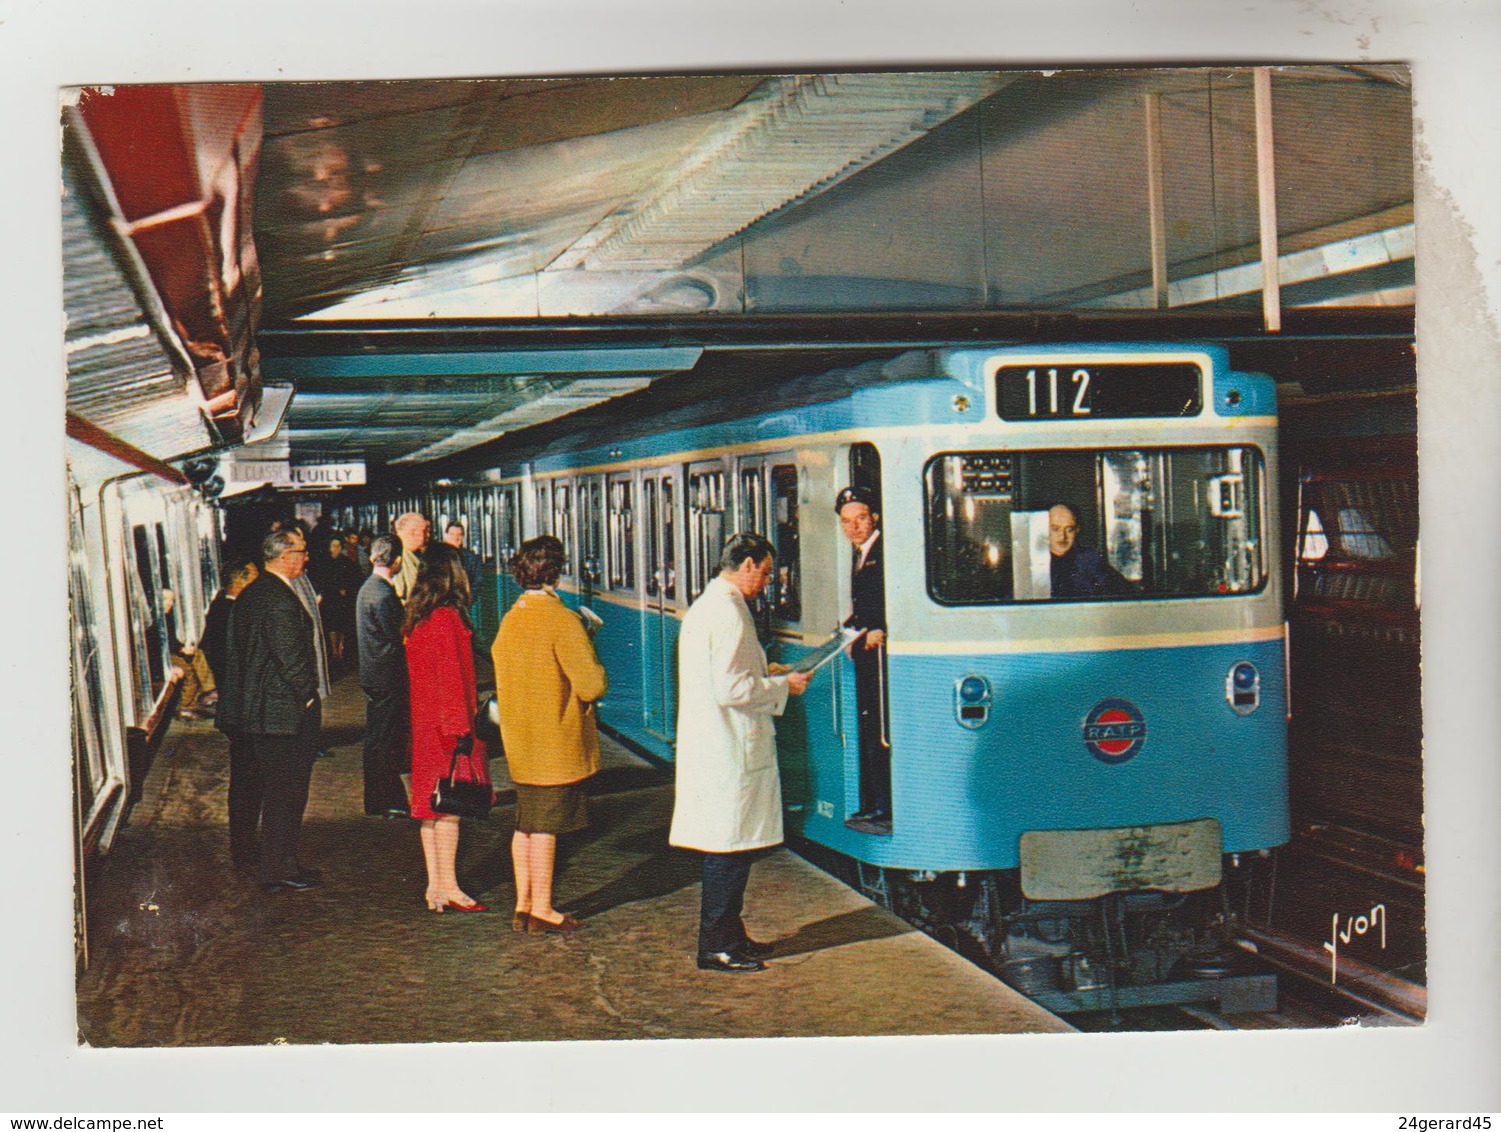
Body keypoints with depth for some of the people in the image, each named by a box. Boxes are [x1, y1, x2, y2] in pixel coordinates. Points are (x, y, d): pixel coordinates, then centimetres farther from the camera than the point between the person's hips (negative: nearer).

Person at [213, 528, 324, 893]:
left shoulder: (247, 596, 11)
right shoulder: (281, 599, -19)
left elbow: (233, 655, 16)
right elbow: (291, 658, -22)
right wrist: (309, 697, -10)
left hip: (254, 709, 9)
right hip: (286, 712, -9)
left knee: (272, 790, 17)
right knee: (287, 792, -2)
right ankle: (280, 868, 3)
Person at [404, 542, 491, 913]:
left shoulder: (416, 620, 11)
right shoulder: (447, 618, -16)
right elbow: (452, 677, -18)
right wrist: (461, 728, -17)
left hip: (424, 722, 9)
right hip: (446, 722, -9)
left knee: (432, 804, 11)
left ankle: (435, 886, 15)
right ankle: (447, 887, -3)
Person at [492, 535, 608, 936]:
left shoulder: (509, 620, 7)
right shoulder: (562, 620, -16)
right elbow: (590, 684, -19)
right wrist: (599, 673, 0)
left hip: (519, 742, 7)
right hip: (557, 741, -7)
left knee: (525, 824, 13)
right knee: (545, 826, -2)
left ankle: (523, 905, 19)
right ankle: (542, 910, 4)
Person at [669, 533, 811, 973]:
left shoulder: (705, 606, 15)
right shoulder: (729, 613, -18)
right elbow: (731, 690, -23)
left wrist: (765, 675, 18)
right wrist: (782, 686, -10)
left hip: (713, 745, 10)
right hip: (729, 751, -10)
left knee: (729, 849, 16)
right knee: (729, 849, -3)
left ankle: (729, 936, 25)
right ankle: (717, 948, 4)